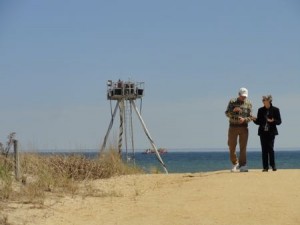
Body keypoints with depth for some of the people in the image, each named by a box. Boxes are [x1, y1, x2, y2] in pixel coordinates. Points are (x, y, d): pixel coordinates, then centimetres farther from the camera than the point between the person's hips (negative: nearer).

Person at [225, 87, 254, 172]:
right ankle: (235, 164, 22)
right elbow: (227, 114, -4)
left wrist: (244, 119, -21)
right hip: (233, 127, 0)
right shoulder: (232, 102, 1)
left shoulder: (248, 103, 2)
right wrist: (233, 110, -23)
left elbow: (250, 117, 0)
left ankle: (243, 166, -5)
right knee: (232, 147, 3)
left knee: (243, 147, -6)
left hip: (243, 127, 0)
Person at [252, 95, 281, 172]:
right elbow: (258, 122, 11)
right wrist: (255, 119, -9)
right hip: (263, 132, 3)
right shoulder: (261, 110, 9)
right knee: (264, 149, 1)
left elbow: (279, 121, 0)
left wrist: (273, 121, -19)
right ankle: (265, 167, 4)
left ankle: (273, 165, 4)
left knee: (270, 148, -9)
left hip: (271, 132, -3)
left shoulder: (275, 110, 0)